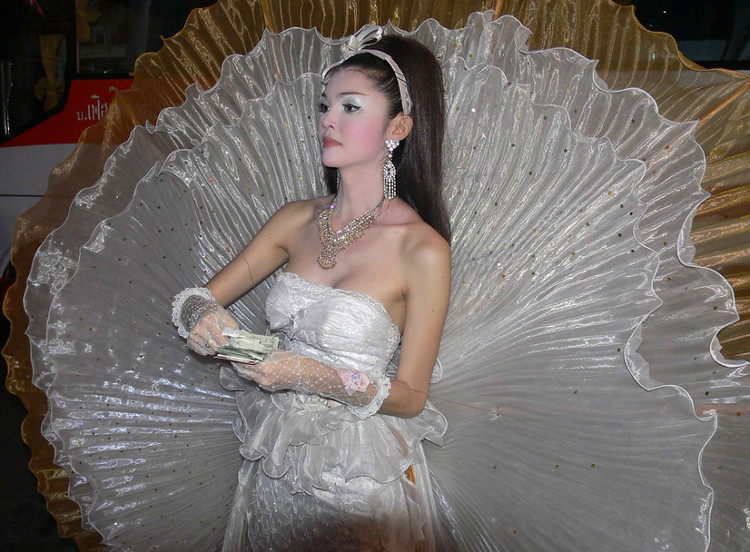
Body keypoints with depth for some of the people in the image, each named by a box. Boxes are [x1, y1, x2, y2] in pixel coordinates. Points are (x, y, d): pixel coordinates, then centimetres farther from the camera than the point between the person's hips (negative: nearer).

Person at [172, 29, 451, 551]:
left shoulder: (422, 251, -18)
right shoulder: (297, 220, -2)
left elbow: (411, 397, -14)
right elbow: (202, 296, 3)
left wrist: (320, 378, -28)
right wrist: (202, 315, -20)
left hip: (357, 470, -4)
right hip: (276, 458, 5)